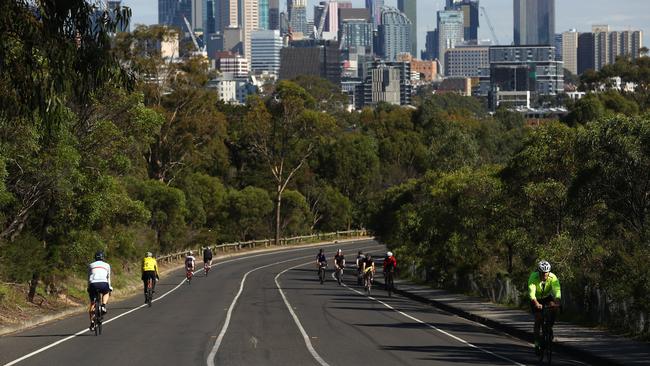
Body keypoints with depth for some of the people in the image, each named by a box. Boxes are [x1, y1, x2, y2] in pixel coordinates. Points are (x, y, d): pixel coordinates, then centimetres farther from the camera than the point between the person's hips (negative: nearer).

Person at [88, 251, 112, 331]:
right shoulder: (107, 265, 22)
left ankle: (91, 323, 8)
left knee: (92, 304, 16)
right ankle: (103, 306, 8)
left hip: (93, 284, 0)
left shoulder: (91, 265, 23)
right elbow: (108, 278, 28)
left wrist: (88, 288, 35)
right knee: (106, 293, 35)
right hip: (103, 284, 0)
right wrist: (109, 288, 39)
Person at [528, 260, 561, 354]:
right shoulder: (533, 277, -31)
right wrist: (536, 304, -59)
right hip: (536, 299, -2)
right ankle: (537, 342, -1)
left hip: (547, 297, 2)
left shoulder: (553, 278, -28)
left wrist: (557, 302, -59)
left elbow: (557, 290, -40)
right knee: (538, 319, -13)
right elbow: (531, 292, -42)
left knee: (554, 308, -28)